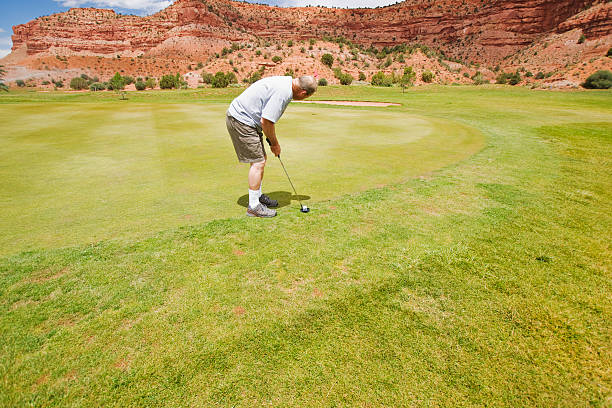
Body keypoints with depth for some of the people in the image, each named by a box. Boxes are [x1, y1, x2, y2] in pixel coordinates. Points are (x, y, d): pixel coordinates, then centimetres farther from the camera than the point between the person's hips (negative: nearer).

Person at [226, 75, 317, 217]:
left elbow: (267, 119, 17)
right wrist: (275, 143, -7)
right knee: (258, 162, -8)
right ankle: (253, 206, 1)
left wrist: (271, 141, 14)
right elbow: (266, 121, -23)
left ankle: (258, 196, 29)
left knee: (261, 158, 15)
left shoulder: (284, 82, 10)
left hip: (239, 116, 10)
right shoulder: (284, 92, -22)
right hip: (241, 120, -10)